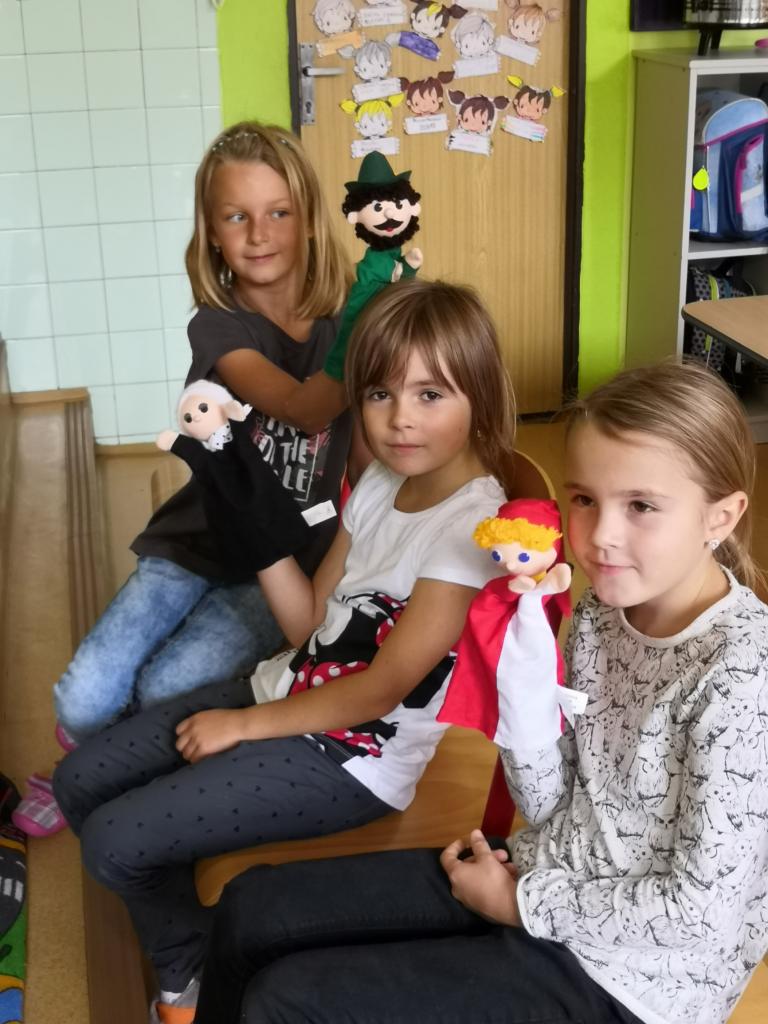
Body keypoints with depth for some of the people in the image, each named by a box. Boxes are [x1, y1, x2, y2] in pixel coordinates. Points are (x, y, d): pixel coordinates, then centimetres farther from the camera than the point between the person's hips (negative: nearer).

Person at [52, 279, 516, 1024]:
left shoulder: (474, 525, -23)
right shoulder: (380, 481, 3)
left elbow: (384, 688, -21)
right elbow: (312, 624, 4)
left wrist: (245, 726, -12)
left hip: (356, 758, -8)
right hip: (286, 689, 9)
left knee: (115, 842, -10)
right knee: (80, 783, 7)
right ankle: (192, 943, 25)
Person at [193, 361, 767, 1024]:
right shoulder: (602, 612, -2)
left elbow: (700, 909, -23)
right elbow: (550, 804, 0)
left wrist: (525, 906, -13)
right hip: (546, 870, 7)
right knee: (253, 906, 6)